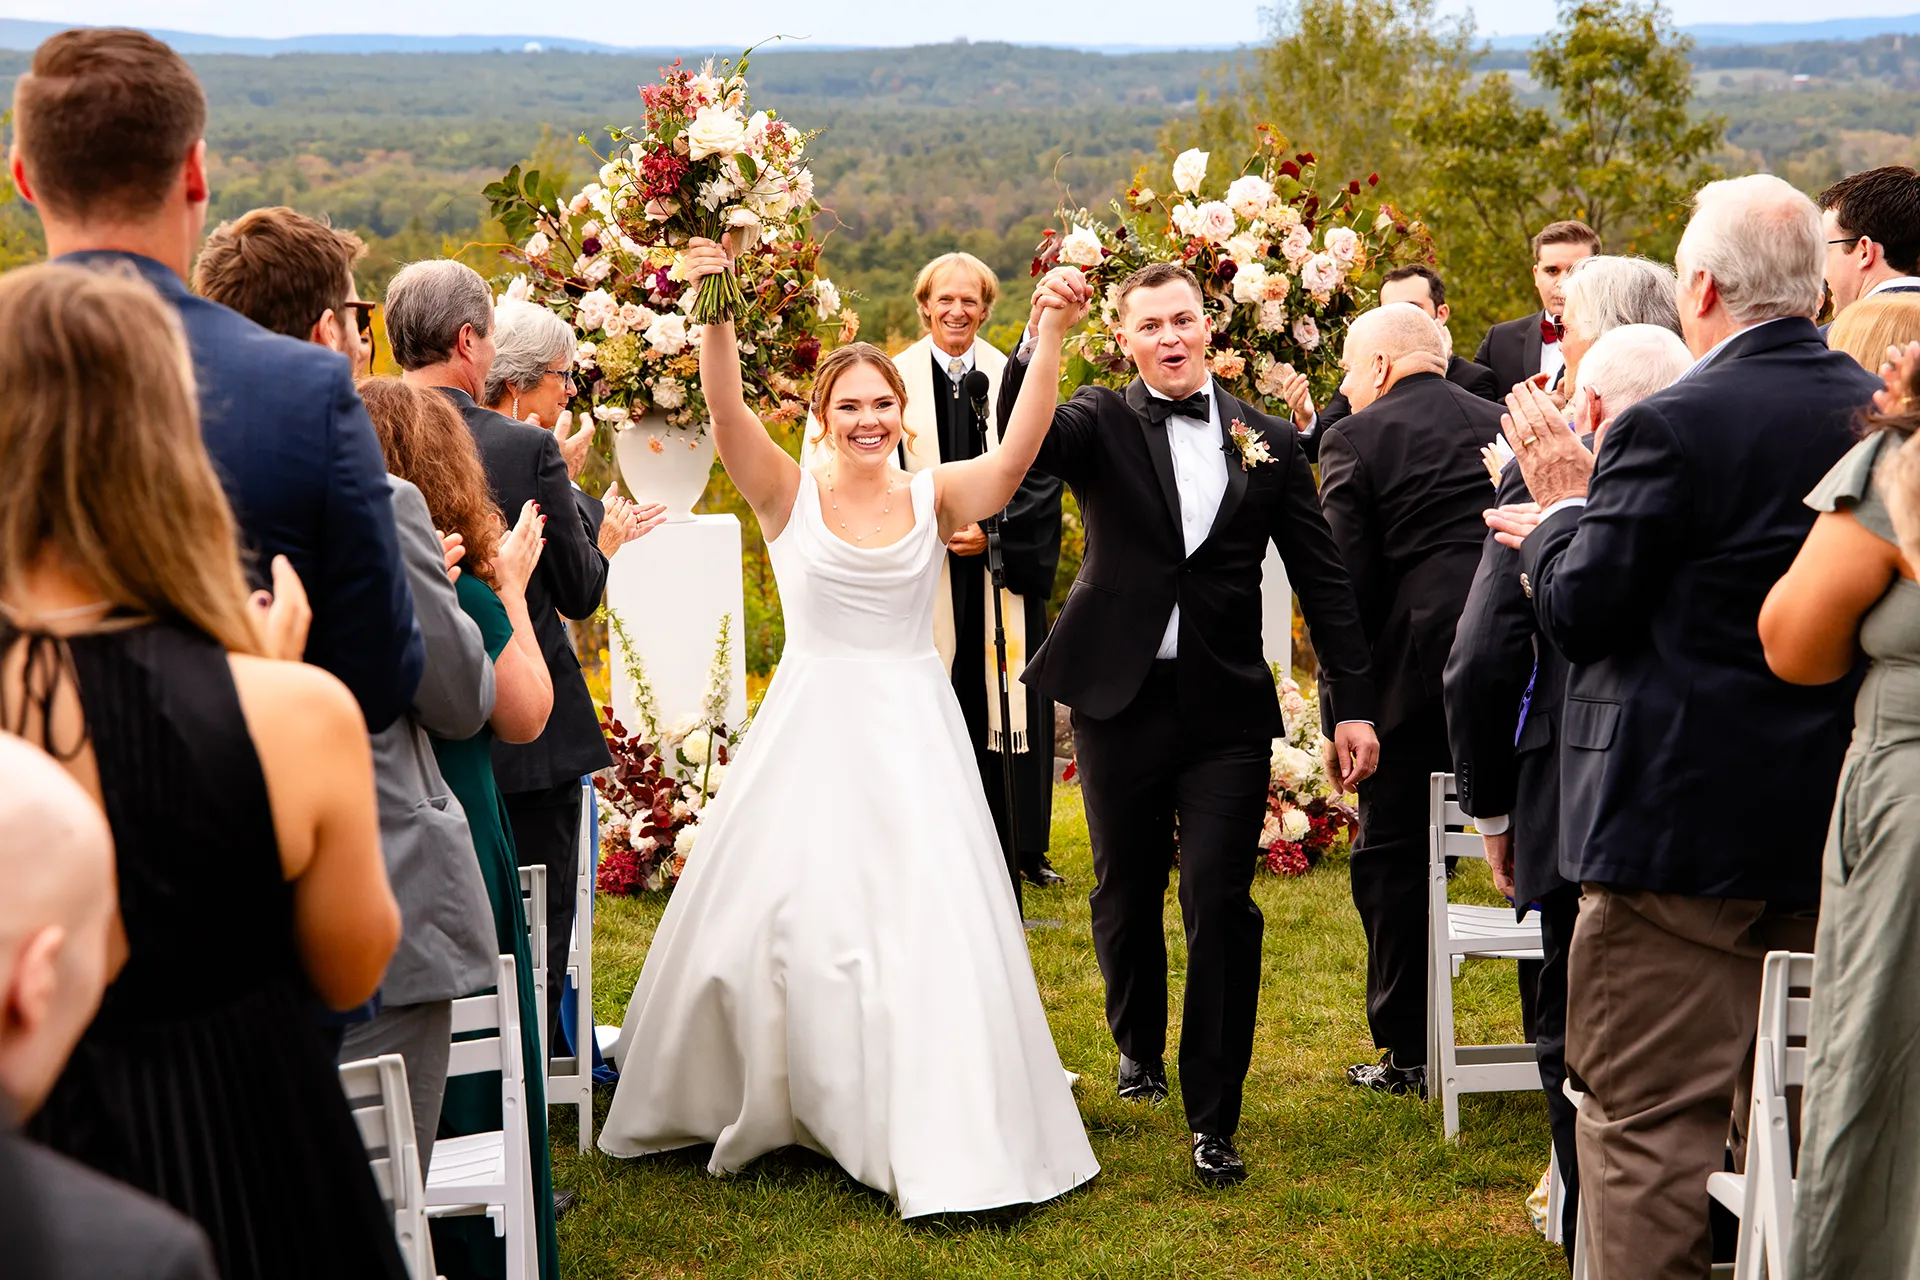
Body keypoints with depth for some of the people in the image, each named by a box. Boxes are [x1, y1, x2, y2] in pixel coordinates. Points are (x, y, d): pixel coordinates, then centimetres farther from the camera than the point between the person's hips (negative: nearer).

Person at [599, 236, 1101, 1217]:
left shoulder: (936, 498, 1)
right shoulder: (787, 496, -2)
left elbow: (1018, 450, -15)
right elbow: (727, 414, -18)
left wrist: (1050, 343, -27)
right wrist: (715, 317, -32)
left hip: (913, 735, 1)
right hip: (812, 726, -1)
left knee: (927, 924, 0)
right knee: (784, 912, 4)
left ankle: (941, 1135, 12)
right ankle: (769, 1101, 28)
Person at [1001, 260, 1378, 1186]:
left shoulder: (1268, 443, 6)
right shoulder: (1101, 423, 2)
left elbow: (1323, 580, 7)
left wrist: (1352, 704, 2)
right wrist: (1039, 336, -36)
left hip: (1227, 710, 0)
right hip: (1120, 700, 0)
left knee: (1220, 903, -7)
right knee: (1127, 892, 14)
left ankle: (1214, 1120, 2)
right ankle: (1139, 1045, 42)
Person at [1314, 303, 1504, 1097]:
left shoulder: (1356, 440, -3)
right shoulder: (1502, 424, 11)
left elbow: (1345, 583, -8)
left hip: (1417, 664, -5)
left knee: (1393, 858, 7)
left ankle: (1408, 1051, 9)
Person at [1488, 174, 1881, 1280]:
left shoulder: (1672, 427, -17)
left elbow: (1581, 616, -13)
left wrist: (1563, 507, 5)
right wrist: (1584, 516, 20)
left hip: (1683, 824, -7)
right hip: (1834, 826, 7)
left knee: (1651, 1122, 0)